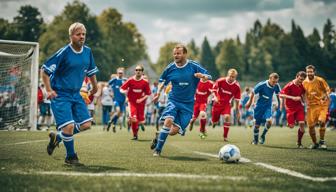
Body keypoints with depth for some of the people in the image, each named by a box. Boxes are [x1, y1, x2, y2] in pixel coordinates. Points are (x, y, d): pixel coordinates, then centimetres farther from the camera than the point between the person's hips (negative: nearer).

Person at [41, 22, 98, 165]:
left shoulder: (87, 52, 3)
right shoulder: (64, 52, -16)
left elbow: (91, 71, 21)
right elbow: (45, 70, -12)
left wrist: (94, 87, 27)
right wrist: (49, 90, -16)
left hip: (76, 94, 7)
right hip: (60, 95, -7)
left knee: (86, 124, 2)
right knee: (69, 126, -15)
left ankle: (57, 137, 24)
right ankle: (70, 157, 8)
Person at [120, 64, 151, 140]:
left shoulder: (145, 82, -7)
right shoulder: (130, 80, -8)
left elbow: (148, 94, -1)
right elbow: (121, 89, -3)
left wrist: (142, 99, -15)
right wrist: (124, 91, -24)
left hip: (140, 102, 2)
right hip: (132, 102, -1)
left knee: (140, 120, 3)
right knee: (133, 118, -18)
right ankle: (135, 135, -1)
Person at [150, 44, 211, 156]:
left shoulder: (193, 66, -5)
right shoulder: (170, 68, 1)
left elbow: (208, 76, -4)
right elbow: (163, 80, 19)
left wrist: (202, 76, -25)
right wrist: (158, 93, 7)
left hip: (188, 104, 0)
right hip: (173, 100, 0)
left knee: (173, 132, -9)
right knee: (168, 121, -28)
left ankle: (159, 136, 25)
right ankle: (157, 150, -15)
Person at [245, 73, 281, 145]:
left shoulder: (276, 86, -12)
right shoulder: (261, 85, -22)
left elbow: (277, 94, 11)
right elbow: (253, 92, -6)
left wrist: (279, 103, 16)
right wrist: (250, 102, 4)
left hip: (268, 106, 2)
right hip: (259, 106, -2)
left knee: (269, 121, -22)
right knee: (257, 123, 5)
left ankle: (263, 135, 4)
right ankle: (255, 140, 27)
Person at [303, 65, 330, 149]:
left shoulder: (320, 80, -8)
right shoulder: (304, 82, 4)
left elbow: (327, 90, 0)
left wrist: (326, 96, -17)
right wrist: (306, 102, 10)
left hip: (322, 105, -3)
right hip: (311, 106, 4)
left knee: (321, 121, -24)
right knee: (310, 126, -1)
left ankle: (322, 141, -7)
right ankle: (315, 143, 21)